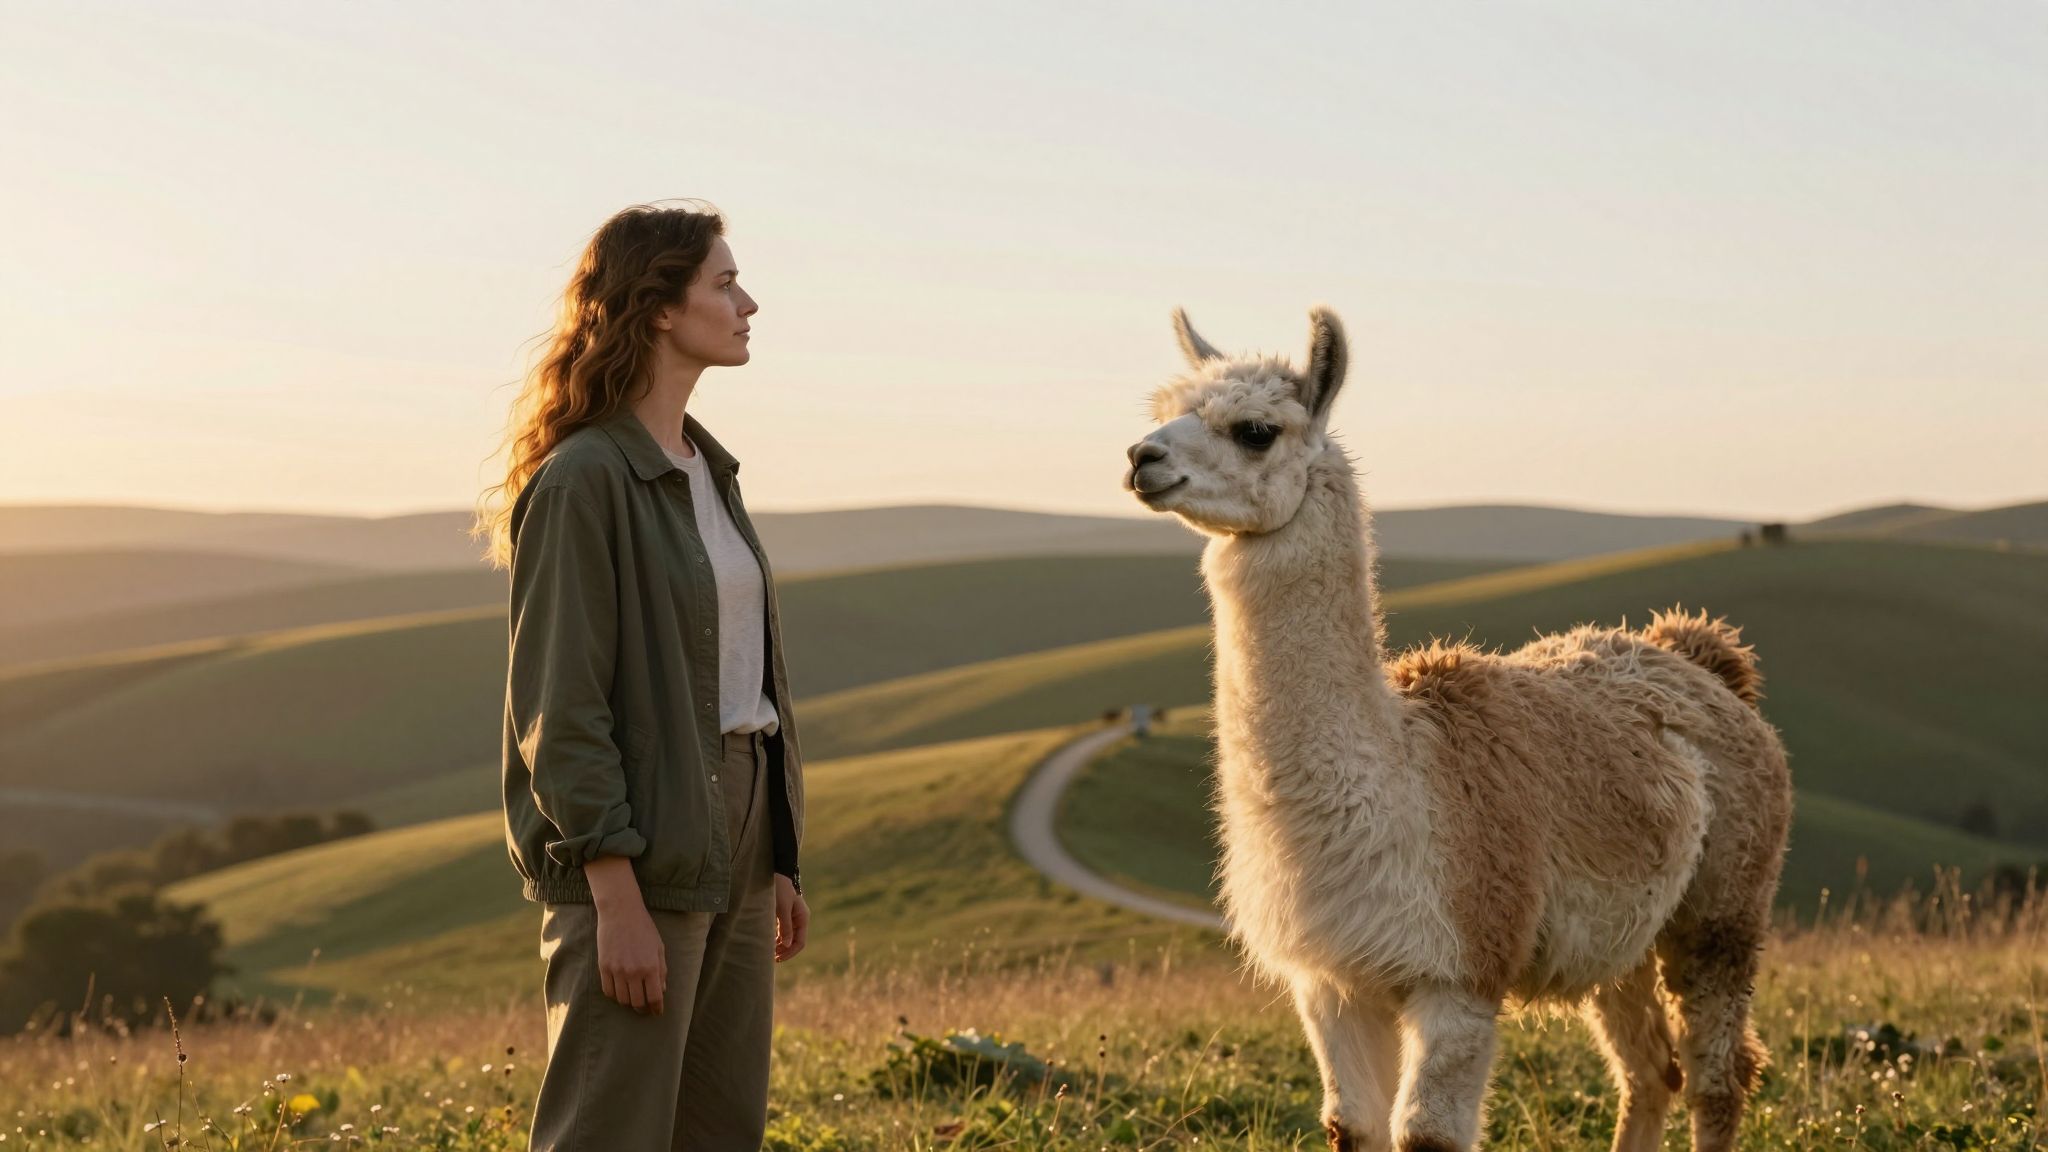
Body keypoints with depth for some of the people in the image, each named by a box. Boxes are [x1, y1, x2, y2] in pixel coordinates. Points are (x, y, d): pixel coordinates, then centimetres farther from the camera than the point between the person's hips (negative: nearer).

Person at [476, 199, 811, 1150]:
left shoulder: (705, 468, 13)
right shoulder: (582, 482, -13)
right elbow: (563, 709, -16)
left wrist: (776, 860, 16)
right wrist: (617, 899, -20)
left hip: (734, 835, 9)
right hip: (639, 854, -9)